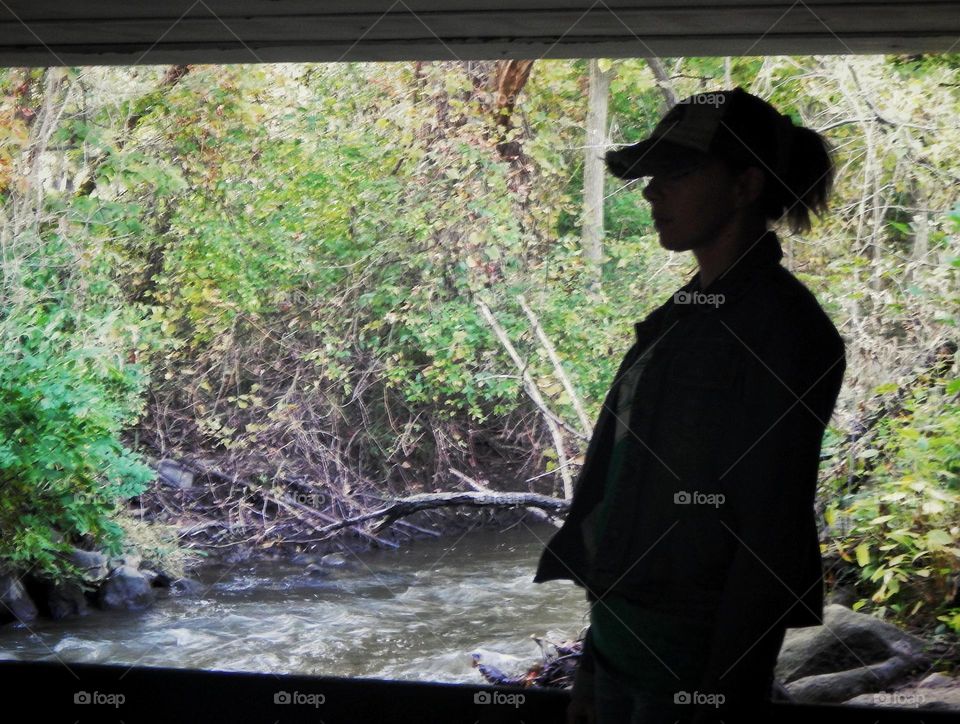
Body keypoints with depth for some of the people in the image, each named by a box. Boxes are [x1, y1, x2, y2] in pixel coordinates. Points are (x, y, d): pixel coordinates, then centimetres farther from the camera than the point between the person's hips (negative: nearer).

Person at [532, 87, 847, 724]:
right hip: (622, 640, 8)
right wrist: (593, 665, 16)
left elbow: (770, 534, -17)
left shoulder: (781, 324, -13)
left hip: (693, 659, -8)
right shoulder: (678, 317, 12)